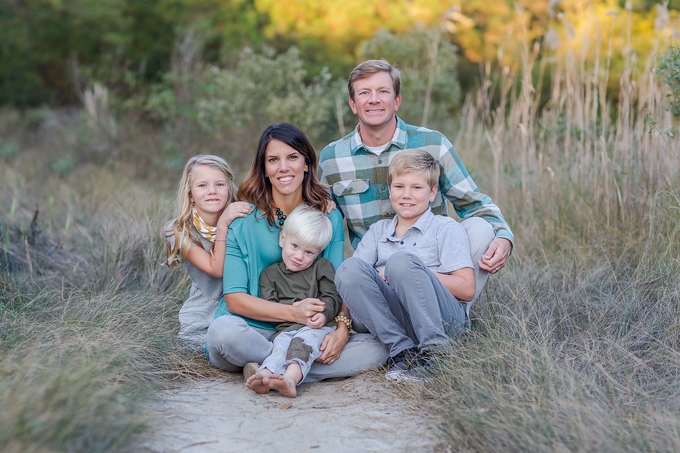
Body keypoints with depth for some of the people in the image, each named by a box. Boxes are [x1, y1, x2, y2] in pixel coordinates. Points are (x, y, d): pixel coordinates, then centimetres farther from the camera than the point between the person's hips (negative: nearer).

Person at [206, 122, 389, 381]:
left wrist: (342, 329, -20)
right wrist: (292, 312, -23)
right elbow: (234, 297, -8)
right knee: (223, 330, -36)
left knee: (376, 348, -21)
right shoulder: (244, 219, -2)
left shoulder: (329, 216, 7)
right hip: (257, 333, -3)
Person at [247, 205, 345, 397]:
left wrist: (323, 314, -18)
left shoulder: (322, 267, 18)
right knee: (281, 344, -30)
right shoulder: (269, 274, 19)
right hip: (286, 328, 2)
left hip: (318, 327, -1)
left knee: (305, 339, -33)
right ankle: (265, 374, -59)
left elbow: (333, 297, 6)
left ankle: (291, 376, -59)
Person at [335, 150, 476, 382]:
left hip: (443, 319, -3)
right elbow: (351, 281, 11)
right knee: (350, 267, -20)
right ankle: (402, 351, -20)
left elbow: (467, 289, -3)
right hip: (396, 321, 4)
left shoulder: (447, 229, 10)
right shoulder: (378, 231, 22)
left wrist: (412, 274, -8)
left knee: (400, 261, -29)